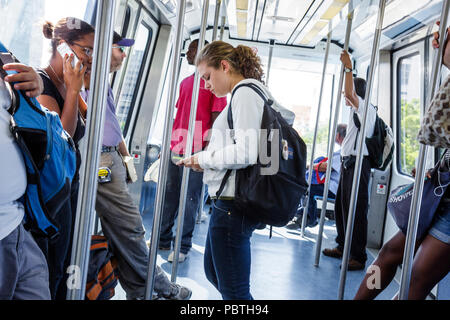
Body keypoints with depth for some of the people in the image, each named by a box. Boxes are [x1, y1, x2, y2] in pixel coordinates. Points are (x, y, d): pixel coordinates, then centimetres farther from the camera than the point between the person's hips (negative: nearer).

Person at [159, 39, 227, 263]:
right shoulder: (185, 82, 21)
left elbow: (216, 118, -7)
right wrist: (168, 145, 18)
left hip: (196, 152, -7)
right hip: (175, 150, 7)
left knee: (190, 199, -1)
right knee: (169, 195, 10)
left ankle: (183, 247, 8)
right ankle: (163, 240, 22)